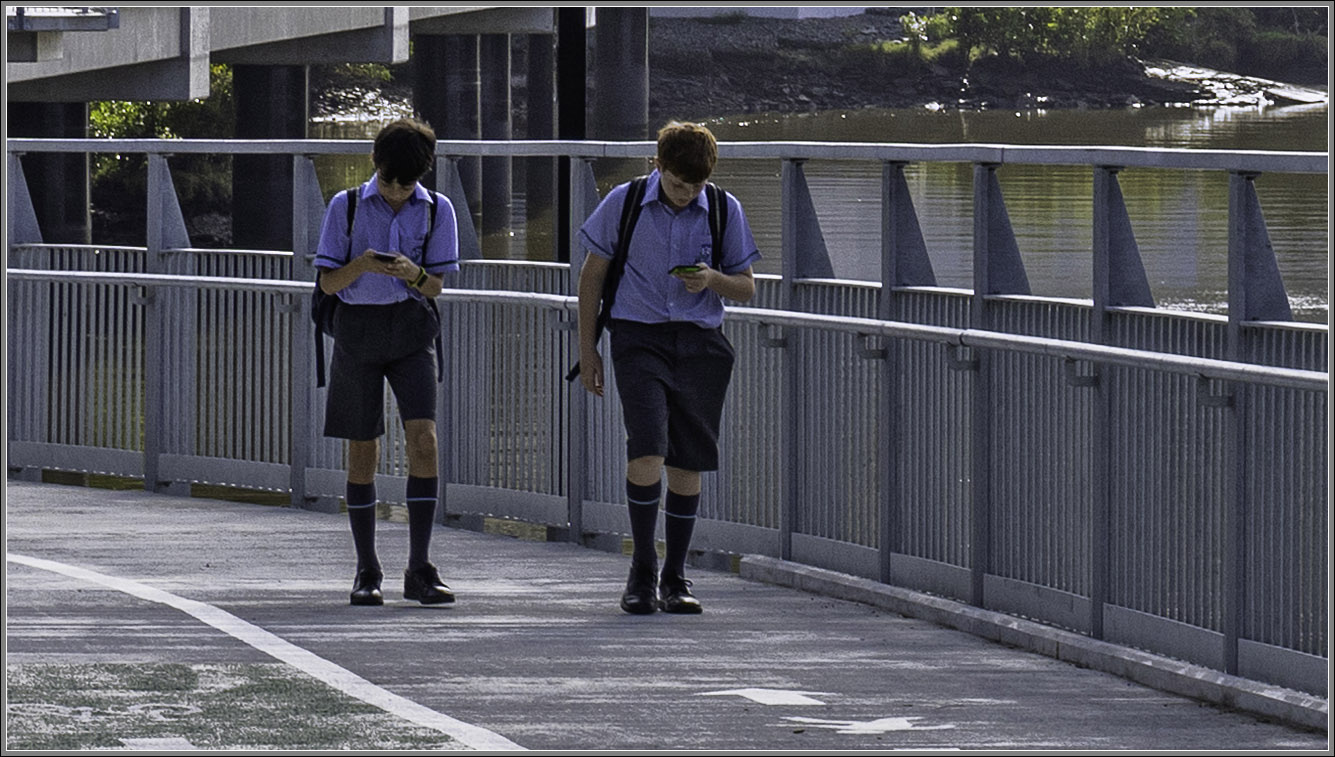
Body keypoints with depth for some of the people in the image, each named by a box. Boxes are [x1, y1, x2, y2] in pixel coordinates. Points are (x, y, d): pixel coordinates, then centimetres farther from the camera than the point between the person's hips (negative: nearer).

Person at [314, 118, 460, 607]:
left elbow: (435, 286, 3)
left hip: (411, 331, 0)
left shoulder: (437, 210, 3)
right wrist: (361, 265, -21)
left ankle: (419, 570, -11)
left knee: (423, 440, -14)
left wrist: (412, 273, -20)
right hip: (357, 329, 0)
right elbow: (328, 282, -1)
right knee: (363, 452, 2)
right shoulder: (346, 207, 0)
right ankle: (367, 572, 11)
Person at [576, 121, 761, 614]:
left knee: (687, 463, 4)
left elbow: (746, 288, 10)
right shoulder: (623, 204, -1)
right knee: (647, 451, -17)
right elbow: (593, 274, 8)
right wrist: (588, 349, 7)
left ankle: (674, 578, 15)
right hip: (639, 337, -2)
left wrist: (712, 279, -13)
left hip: (700, 342, 2)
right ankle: (642, 571, -6)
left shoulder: (724, 210, 3)